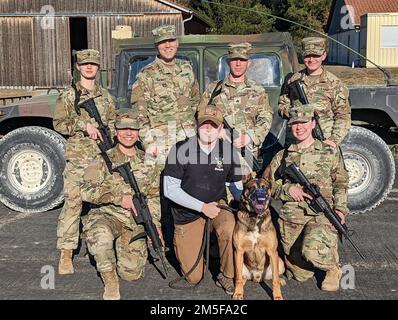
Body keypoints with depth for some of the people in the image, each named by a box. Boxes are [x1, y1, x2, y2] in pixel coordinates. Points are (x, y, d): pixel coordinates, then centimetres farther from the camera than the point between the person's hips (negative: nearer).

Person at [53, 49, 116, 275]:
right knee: (73, 203, -9)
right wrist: (84, 125, -14)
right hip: (78, 157, -3)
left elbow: (113, 123, 17)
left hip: (103, 156, 4)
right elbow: (59, 123, -2)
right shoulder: (69, 95, 5)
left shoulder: (105, 96, 15)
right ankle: (66, 254, -4)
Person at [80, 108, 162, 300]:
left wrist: (155, 221, 4)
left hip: (136, 221, 3)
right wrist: (118, 197, -23)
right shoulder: (104, 160, -3)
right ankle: (110, 282, -16)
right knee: (101, 233, -39)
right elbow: (87, 191, -13)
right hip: (107, 215, -3)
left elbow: (154, 194, 17)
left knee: (131, 273, -4)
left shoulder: (147, 161, 10)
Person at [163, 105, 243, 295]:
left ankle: (227, 276, -9)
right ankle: (181, 244, 34)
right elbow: (169, 189, -17)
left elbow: (237, 186, 2)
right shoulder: (181, 150, -18)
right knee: (193, 277, 0)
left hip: (217, 203, 2)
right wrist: (202, 207, -22)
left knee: (230, 229, -35)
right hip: (187, 210, -1)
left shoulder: (229, 151, -9)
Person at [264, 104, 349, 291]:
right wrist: (287, 189, -6)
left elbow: (340, 184, 14)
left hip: (321, 215, -3)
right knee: (300, 275, 5)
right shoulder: (282, 156, 11)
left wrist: (340, 208, 0)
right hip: (290, 219, 3)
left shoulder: (330, 153, 8)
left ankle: (333, 269, 2)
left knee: (312, 251, -33)